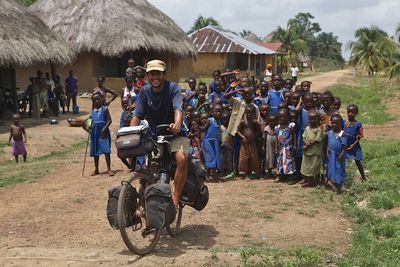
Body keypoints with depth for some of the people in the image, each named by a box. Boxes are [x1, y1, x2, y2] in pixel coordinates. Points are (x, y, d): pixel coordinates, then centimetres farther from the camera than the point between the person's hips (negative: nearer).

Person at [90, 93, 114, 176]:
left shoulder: (104, 109, -3)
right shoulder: (93, 111, 11)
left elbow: (109, 120, -7)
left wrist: (104, 129, -18)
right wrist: (89, 127, 0)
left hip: (103, 132, -5)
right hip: (95, 132, 5)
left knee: (106, 151, -8)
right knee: (95, 152, 11)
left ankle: (109, 169, -1)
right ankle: (96, 169, 22)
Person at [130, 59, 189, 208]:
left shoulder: (173, 88, -11)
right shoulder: (144, 91, 1)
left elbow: (178, 109, -28)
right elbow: (137, 116, -3)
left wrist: (177, 124, -50)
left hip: (175, 134, -4)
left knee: (182, 159, -31)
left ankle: (176, 199, -20)